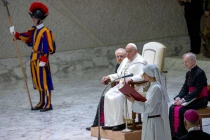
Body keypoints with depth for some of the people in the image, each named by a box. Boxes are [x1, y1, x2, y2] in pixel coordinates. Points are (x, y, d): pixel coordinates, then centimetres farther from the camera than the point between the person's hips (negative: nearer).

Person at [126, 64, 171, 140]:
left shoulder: (156, 88, -20)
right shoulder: (153, 85, 9)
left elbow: (149, 107, -21)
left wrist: (134, 102, -15)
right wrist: (137, 100, 6)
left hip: (154, 122, -9)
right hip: (151, 120, 9)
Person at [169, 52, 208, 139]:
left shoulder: (200, 73, -17)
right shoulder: (188, 73, 11)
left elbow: (197, 90, -22)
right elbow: (184, 88, 12)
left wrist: (184, 99, -24)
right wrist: (178, 97, -8)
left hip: (200, 100, -8)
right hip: (192, 98, 8)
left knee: (181, 110, -26)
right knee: (172, 108, -9)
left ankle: (181, 135, -14)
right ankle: (174, 134, -7)